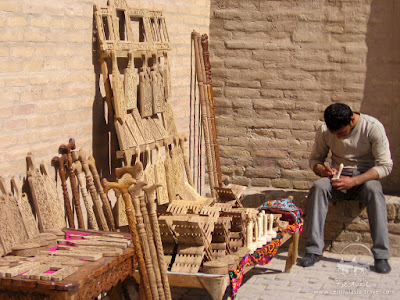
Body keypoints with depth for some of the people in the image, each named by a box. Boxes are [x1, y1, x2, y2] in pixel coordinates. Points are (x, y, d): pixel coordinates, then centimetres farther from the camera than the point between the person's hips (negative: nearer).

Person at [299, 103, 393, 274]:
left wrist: (354, 181, -27)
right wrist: (322, 170, -19)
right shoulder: (324, 131, -6)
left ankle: (381, 255, -34)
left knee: (374, 191, -37)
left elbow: (385, 165, -15)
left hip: (365, 177, -2)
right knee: (318, 187, -31)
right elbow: (315, 159, 7)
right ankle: (314, 250, -31)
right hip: (338, 177, 2)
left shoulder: (373, 127, -15)